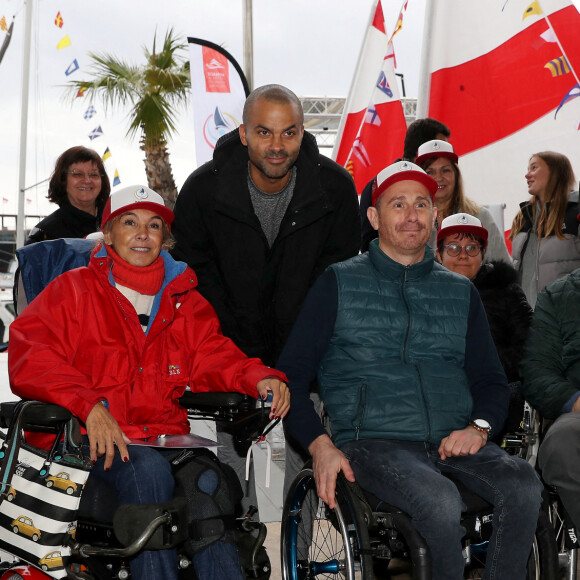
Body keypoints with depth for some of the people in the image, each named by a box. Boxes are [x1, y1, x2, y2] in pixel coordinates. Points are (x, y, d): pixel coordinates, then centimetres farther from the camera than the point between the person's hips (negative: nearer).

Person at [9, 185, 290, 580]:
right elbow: (29, 358, -5)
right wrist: (90, 406, -22)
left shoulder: (186, 302, 22)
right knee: (148, 470, -35)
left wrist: (258, 377, -11)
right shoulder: (74, 290, 9)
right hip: (86, 439, -3)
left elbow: (215, 355, 13)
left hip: (163, 435, 3)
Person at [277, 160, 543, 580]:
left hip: (455, 443, 3)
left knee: (523, 486, -28)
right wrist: (319, 444, -9)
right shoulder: (339, 284, 11)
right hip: (373, 443, -3)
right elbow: (291, 374, 7)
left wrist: (479, 427, -1)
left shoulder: (460, 291, 21)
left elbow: (492, 380, 22)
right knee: (441, 501, -33)